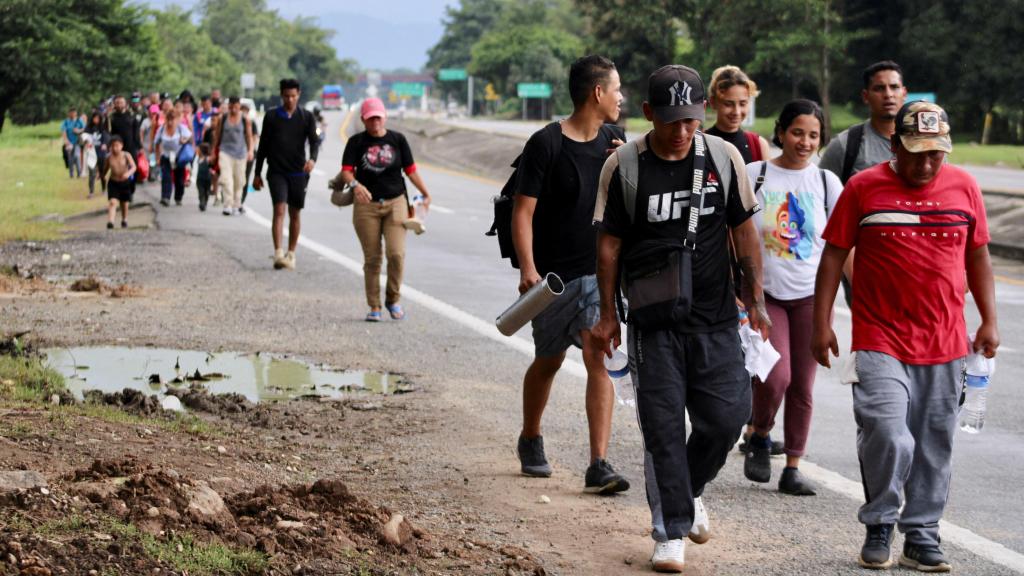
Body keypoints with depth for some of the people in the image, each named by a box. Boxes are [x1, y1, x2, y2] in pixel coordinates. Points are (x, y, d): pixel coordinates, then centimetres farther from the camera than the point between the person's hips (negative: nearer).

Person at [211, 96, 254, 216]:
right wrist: (214, 151, 13)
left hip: (240, 152, 1)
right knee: (226, 178, -14)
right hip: (225, 151, -1)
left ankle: (236, 205, 23)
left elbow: (249, 136, 4)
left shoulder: (245, 119, 0)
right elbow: (217, 135, 10)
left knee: (239, 180, 7)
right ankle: (228, 205, -18)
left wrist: (250, 151, -6)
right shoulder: (222, 118, 1)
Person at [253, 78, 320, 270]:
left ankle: (291, 254, 18)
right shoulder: (271, 116, 6)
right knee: (279, 210, -15)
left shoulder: (306, 117, 5)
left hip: (298, 172, 1)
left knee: (295, 213, 7)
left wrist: (312, 158, -26)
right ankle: (278, 253, -22)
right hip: (277, 171, -1)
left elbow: (314, 141, -4)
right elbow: (263, 146, 10)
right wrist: (257, 173, 10)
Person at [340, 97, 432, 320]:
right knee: (372, 258, 2)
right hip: (367, 205, 0)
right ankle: (374, 307, 11)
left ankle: (393, 300, 8)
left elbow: (410, 169, 10)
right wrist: (355, 184, -29)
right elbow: (346, 171, -8)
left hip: (395, 202, 0)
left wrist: (425, 193, 3)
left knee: (396, 253, -12)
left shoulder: (397, 139, 7)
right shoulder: (356, 142, 2)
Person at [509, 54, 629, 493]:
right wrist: (527, 268, -22)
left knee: (599, 359, -11)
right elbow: (523, 210, -11)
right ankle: (530, 440, 38)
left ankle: (599, 466, -14)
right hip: (553, 275, -3)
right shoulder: (546, 144, -11)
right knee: (548, 362, 13)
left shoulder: (614, 141, 6)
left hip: (599, 274, 3)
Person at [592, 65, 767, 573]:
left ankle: (690, 488, 29)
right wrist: (607, 314, 4)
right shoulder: (623, 165, -4)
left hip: (716, 319, 2)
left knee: (726, 416, 0)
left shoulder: (724, 158, 1)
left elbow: (744, 230, 9)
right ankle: (671, 531, 9)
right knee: (662, 427, -1)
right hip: (652, 321, -2)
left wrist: (755, 299, 9)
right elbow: (609, 243, 3)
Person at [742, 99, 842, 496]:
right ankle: (760, 438, 13)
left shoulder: (826, 182, 4)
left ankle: (793, 468, 14)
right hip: (764, 293, -2)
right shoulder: (753, 176, 0)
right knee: (776, 375, -16)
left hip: (811, 296, 2)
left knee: (802, 386, 3)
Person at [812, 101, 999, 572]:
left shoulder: (964, 187, 7)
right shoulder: (863, 188, -2)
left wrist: (989, 321, 10)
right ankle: (879, 528, 6)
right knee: (887, 437, -15)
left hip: (945, 344, 3)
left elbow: (978, 255, 14)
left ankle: (921, 538, 17)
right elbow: (833, 255, 2)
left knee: (934, 447, 6)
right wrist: (821, 324, -2)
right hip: (880, 341, -3)